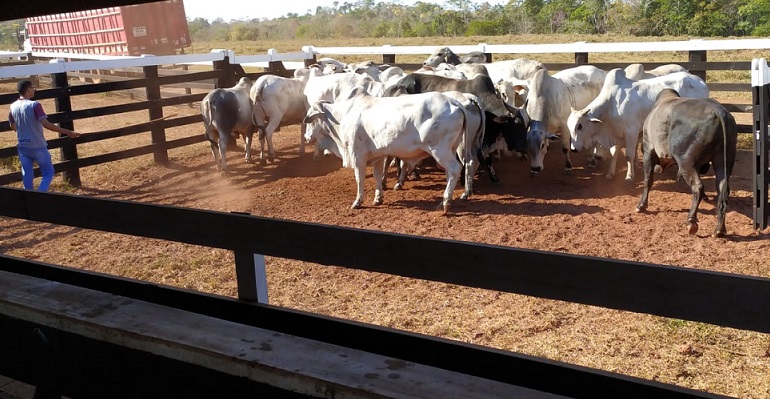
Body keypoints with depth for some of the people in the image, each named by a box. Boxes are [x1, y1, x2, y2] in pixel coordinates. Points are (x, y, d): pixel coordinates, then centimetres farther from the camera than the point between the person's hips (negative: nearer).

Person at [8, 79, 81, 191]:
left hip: (23, 147, 6)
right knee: (48, 172, 8)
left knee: (27, 175, 15)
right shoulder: (34, 105, -17)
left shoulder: (13, 107, 2)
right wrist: (67, 132, -28)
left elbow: (13, 126, 16)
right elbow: (46, 124, -27)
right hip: (38, 146, -5)